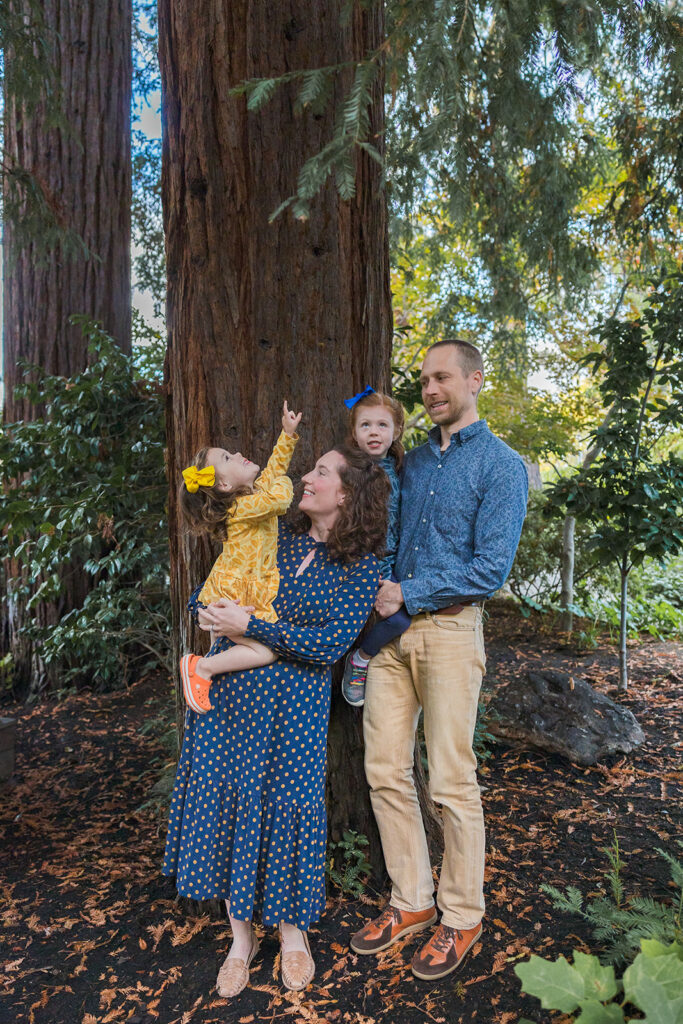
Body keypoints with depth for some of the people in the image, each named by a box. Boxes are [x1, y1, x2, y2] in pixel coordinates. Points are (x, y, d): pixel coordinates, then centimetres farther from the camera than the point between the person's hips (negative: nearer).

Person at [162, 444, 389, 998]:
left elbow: (330, 645, -17)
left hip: (291, 701, -4)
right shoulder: (277, 534, 5)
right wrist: (206, 604, -6)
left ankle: (292, 931, 31)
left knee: (285, 804, 3)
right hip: (227, 687, 4)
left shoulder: (361, 566, -8)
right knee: (222, 796, 6)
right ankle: (241, 935, 28)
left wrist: (249, 626, -19)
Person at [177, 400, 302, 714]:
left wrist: (288, 433, 14)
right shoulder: (243, 506, -19)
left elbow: (275, 466, 21)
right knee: (266, 651, -14)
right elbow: (280, 498, -33)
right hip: (232, 597, -9)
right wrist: (282, 482, -11)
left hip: (255, 591, 9)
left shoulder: (258, 489, 8)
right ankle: (201, 668, -4)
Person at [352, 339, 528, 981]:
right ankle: (412, 900, 28)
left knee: (451, 781, 3)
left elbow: (491, 568, -12)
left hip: (448, 630, -6)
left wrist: (409, 593, -13)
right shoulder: (412, 462, 15)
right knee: (386, 773, 9)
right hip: (390, 631, 6)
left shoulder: (501, 465, -4)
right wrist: (377, 598, 7)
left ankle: (462, 917, 23)